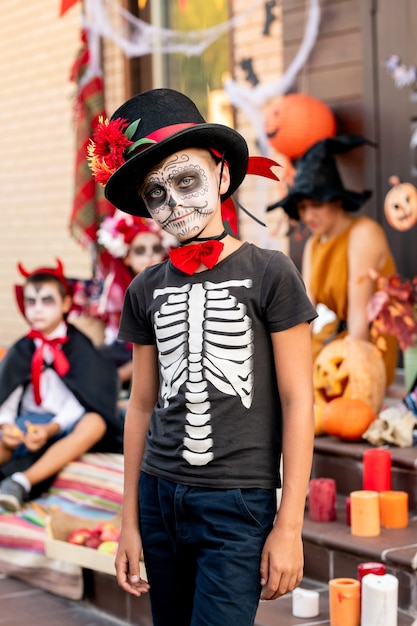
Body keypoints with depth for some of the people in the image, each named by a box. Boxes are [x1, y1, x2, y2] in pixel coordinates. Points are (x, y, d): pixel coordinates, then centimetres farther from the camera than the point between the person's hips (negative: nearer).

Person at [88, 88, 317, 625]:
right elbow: (142, 406, 12)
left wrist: (288, 526, -9)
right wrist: (130, 522, 11)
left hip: (240, 503, -4)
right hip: (160, 499, 5)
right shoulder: (146, 291, 7)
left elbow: (297, 402, -6)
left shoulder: (269, 274, -5)